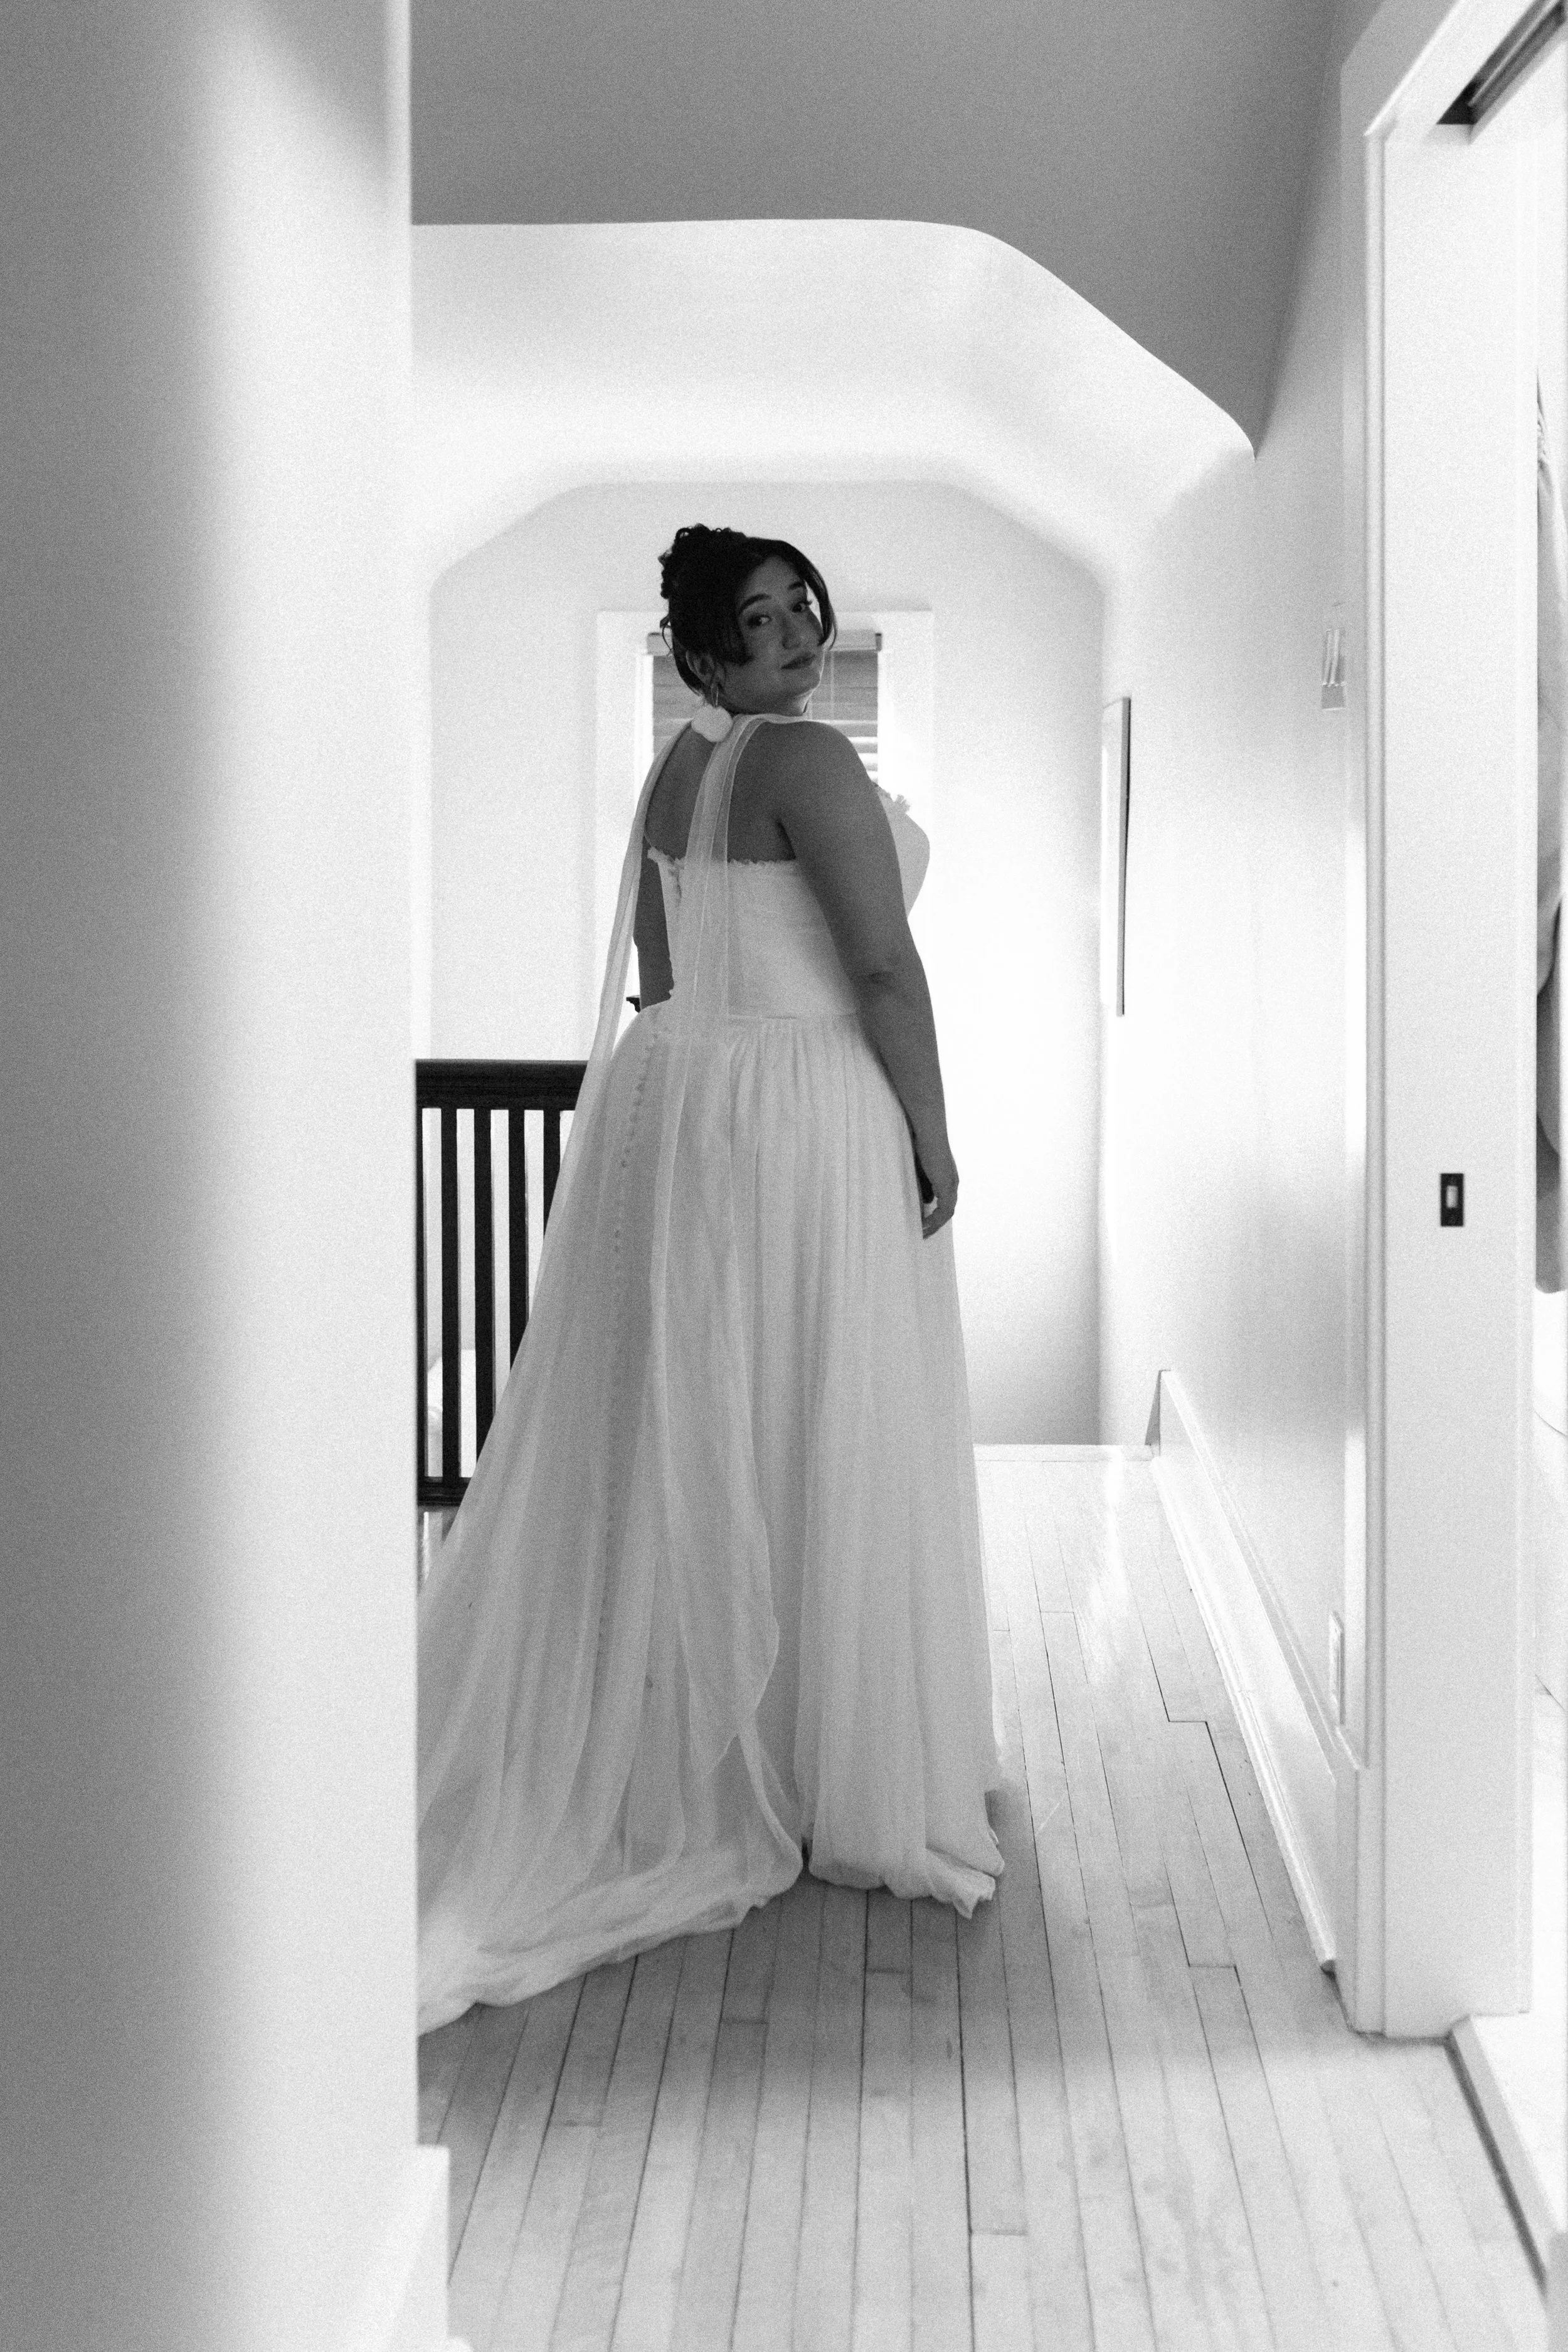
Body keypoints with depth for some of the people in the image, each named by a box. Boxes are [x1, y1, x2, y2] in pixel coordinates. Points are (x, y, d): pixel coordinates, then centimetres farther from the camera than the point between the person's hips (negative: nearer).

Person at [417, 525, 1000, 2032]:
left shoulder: (674, 772, 12)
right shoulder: (809, 761, -15)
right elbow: (884, 965, -18)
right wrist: (931, 1132, -10)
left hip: (668, 1101, 9)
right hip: (802, 1117, -9)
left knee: (682, 1446, 14)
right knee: (818, 1448, 0)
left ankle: (679, 1760, 24)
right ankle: (842, 1786, 11)